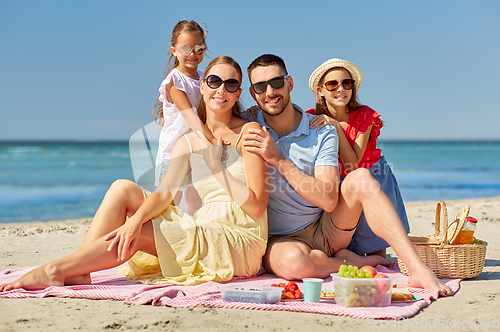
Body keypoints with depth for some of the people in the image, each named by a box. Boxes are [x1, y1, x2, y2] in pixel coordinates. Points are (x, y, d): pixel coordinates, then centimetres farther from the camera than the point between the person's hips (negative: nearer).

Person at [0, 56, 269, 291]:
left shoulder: (248, 132, -5)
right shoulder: (188, 143, 12)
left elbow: (257, 207, -11)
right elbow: (164, 194, -4)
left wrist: (217, 170, -17)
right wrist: (136, 219, -23)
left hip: (242, 239, -6)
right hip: (205, 229, 6)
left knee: (137, 235, -23)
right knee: (123, 188, -7)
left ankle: (55, 270, -14)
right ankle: (77, 272, -17)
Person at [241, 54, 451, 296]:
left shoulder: (322, 132, -5)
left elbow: (329, 200, -17)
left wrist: (278, 159, -23)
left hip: (325, 230, 2)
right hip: (280, 239, -2)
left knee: (360, 178, -25)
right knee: (293, 262, -40)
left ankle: (417, 269, -29)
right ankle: (351, 262, -10)